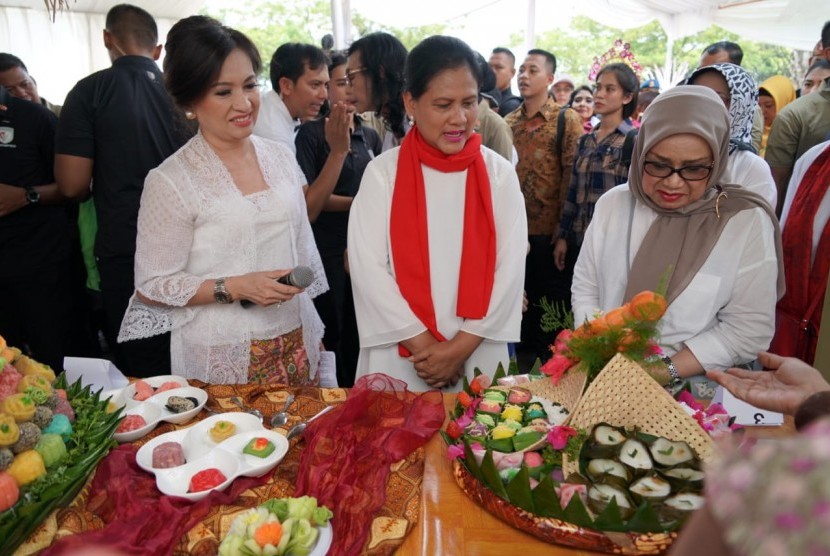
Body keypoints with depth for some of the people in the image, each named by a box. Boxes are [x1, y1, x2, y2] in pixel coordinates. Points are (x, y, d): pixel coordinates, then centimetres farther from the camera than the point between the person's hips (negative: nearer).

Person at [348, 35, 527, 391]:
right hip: (400, 360, -1)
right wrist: (424, 343, -13)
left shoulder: (499, 173, 1)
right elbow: (369, 268, -9)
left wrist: (461, 346, -11)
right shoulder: (382, 173, -4)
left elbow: (510, 269, -4)